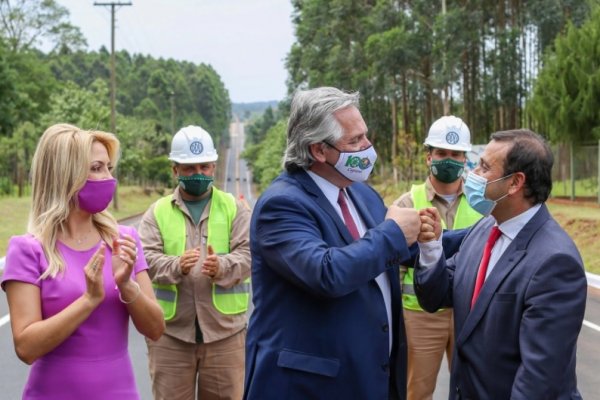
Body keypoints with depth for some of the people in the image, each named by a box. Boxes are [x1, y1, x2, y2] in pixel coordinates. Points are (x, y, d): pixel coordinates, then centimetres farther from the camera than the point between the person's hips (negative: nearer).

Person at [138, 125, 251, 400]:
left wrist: (222, 267, -26)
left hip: (224, 328, 0)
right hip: (170, 330, 0)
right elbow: (147, 258, -5)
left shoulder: (235, 208, 8)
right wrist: (176, 266, -26)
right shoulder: (157, 212, 8)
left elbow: (247, 254, -4)